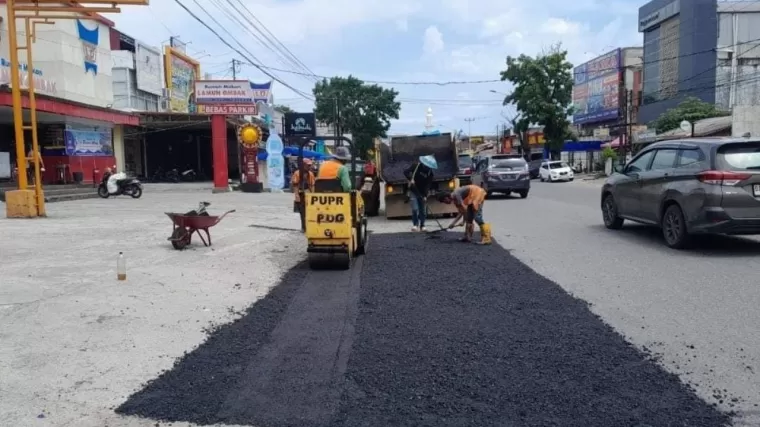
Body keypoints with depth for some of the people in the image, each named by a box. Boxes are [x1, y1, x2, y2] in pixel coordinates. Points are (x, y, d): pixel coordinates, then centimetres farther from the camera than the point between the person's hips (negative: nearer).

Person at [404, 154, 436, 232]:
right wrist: (411, 179, -28)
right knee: (415, 209, -14)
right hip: (413, 191, -2)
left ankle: (422, 226, 12)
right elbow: (406, 172, -12)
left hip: (422, 193, 3)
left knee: (423, 210, 1)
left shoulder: (430, 173, -7)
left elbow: (428, 185, -10)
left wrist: (425, 196, -20)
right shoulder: (416, 165, -13)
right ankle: (415, 225, -3)